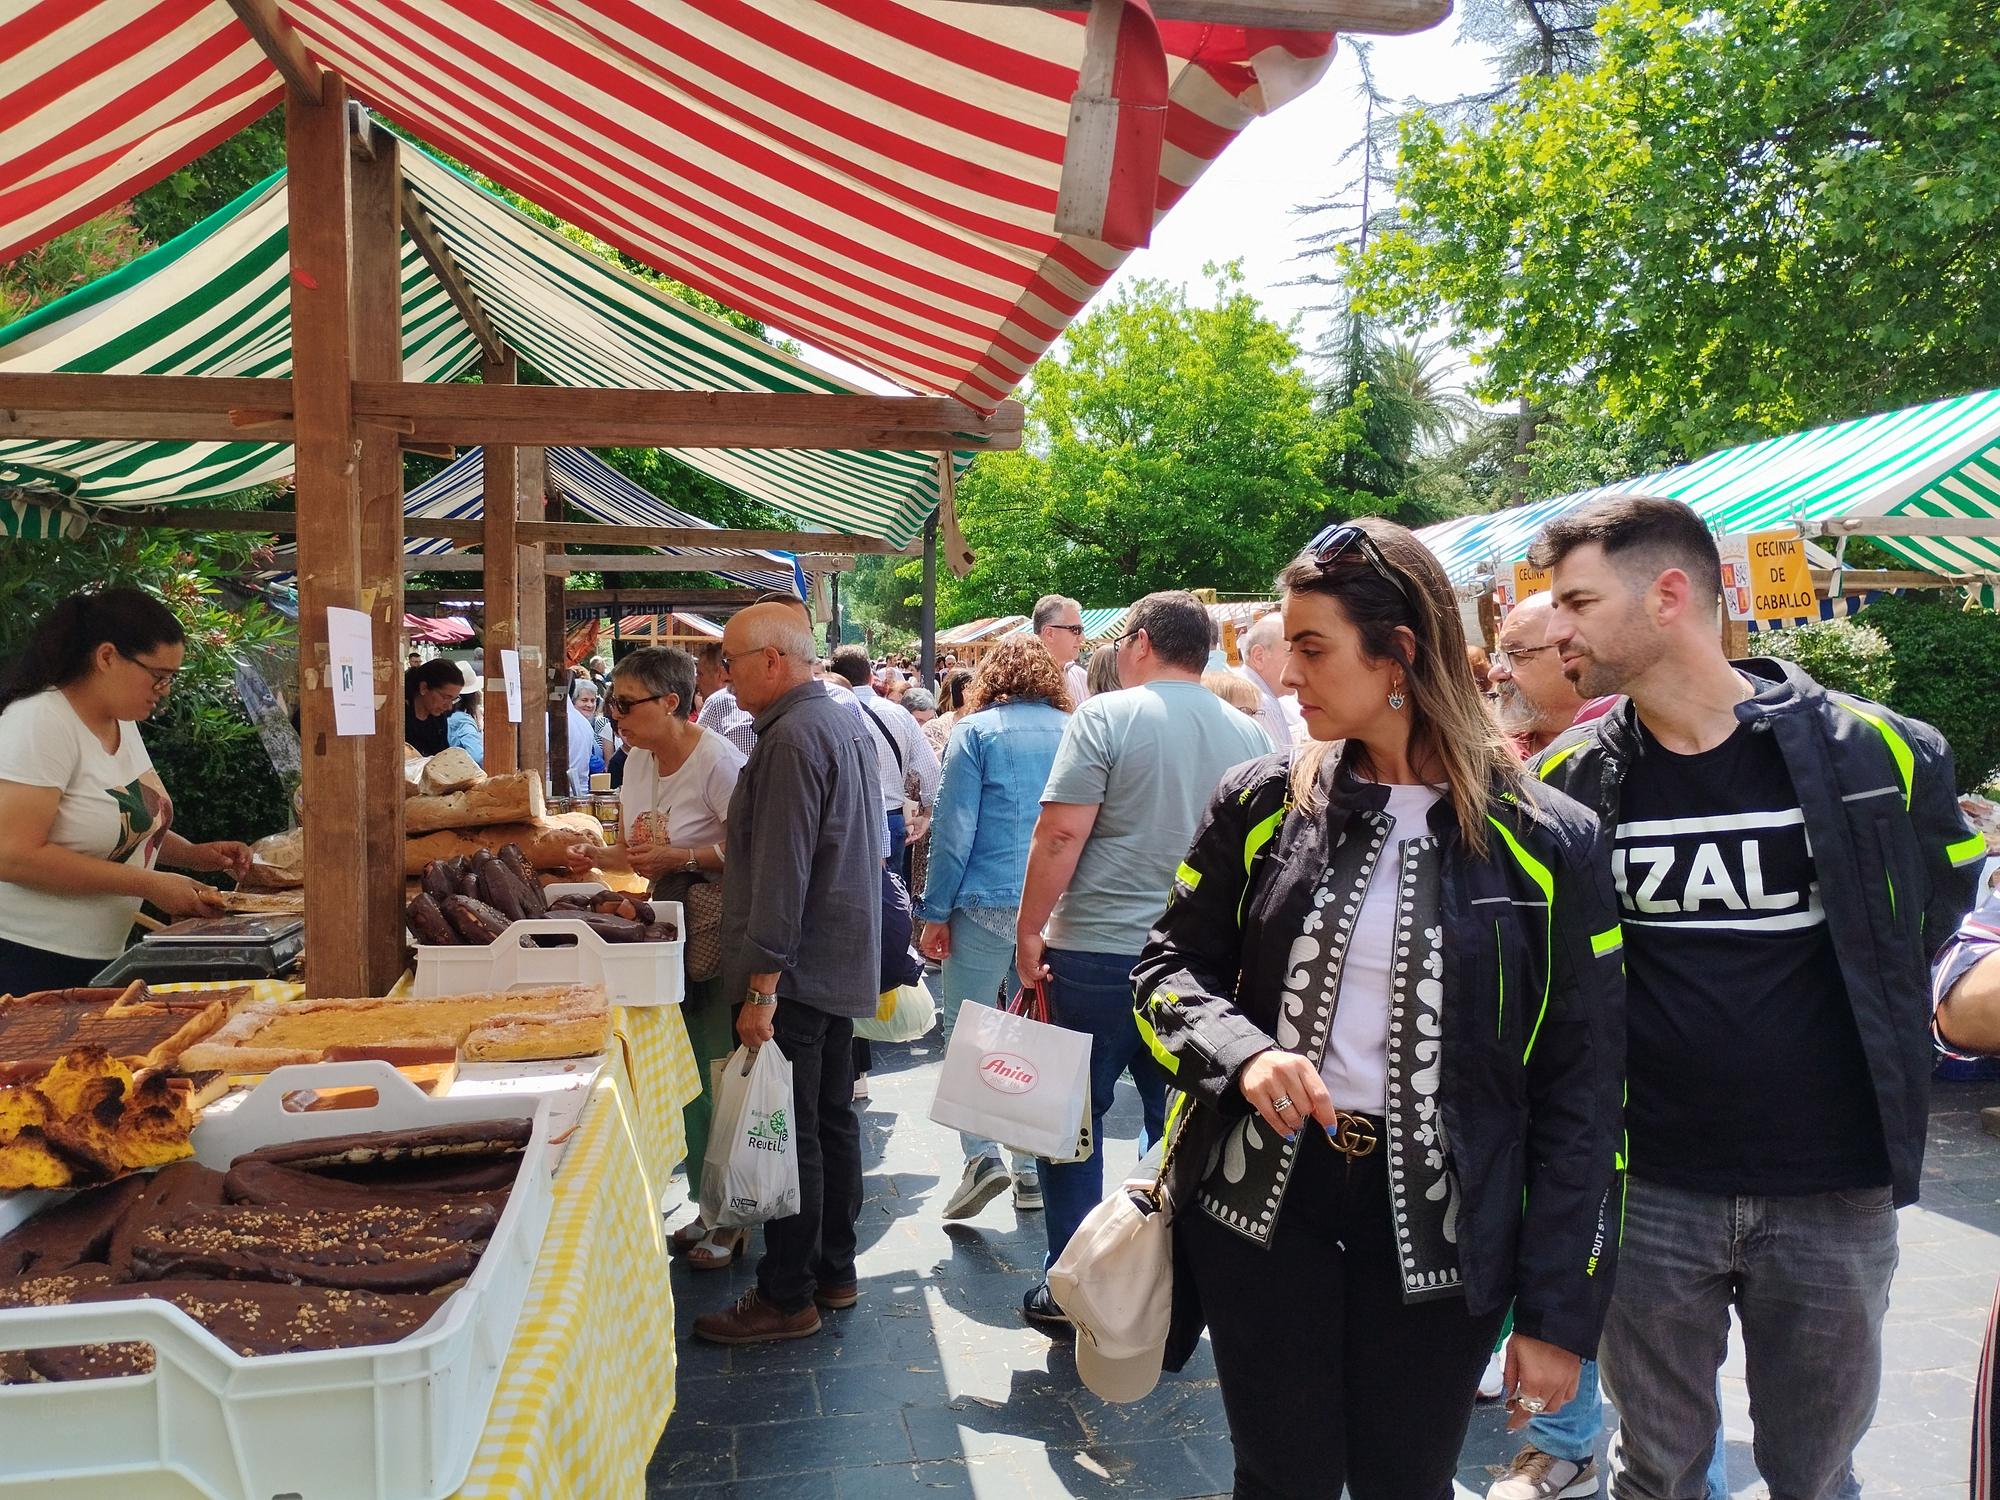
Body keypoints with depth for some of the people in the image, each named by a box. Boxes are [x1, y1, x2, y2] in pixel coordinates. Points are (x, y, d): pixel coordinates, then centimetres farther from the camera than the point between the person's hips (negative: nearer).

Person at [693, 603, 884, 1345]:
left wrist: (762, 986, -23)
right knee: (833, 1121, 16)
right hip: (844, 964, 10)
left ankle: (786, 1297, 10)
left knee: (789, 1138, 0)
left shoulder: (793, 739, -19)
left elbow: (781, 875, -24)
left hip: (797, 974, -10)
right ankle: (834, 1270, 28)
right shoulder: (845, 722, 13)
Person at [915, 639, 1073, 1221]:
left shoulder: (975, 731, -2)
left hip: (987, 901, -4)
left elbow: (954, 828, -7)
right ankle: (1033, 1169, 16)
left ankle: (982, 1154, -9)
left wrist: (935, 913, -3)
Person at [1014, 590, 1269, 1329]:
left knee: (1073, 1121, 9)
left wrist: (1029, 933, -6)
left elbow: (1060, 834, -14)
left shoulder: (1106, 717, -8)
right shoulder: (1248, 735, 7)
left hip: (1097, 954, -4)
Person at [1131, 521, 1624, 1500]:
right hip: (1262, 1200, 1)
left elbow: (1580, 1088, -3)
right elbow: (1168, 965, 7)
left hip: (1437, 1228, -1)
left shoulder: (1545, 844, -7)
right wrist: (1243, 1052, -15)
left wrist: (1559, 1313, -3)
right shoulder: (1261, 804, -2)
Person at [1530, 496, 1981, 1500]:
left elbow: (1940, 900, 10)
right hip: (1646, 1189, 1)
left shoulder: (1877, 755, -10)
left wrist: (1864, 1023, 7)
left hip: (1834, 1193, 0)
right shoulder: (1568, 781, -6)